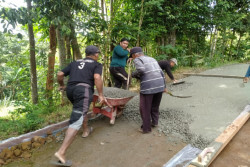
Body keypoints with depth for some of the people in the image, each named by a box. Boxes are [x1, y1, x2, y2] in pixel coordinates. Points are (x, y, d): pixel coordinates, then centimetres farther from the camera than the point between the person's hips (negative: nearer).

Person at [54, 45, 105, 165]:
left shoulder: (75, 63, 24)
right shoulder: (97, 65, 10)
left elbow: (60, 74, 18)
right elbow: (97, 78, -10)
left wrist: (62, 85, 34)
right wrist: (101, 95, -7)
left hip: (70, 90, 7)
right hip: (83, 89, -6)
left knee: (82, 109, 33)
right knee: (76, 120, -12)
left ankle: (86, 130, 48)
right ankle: (61, 152, -20)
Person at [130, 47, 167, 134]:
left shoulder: (137, 59, 3)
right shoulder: (152, 59, 23)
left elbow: (141, 69, -18)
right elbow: (161, 73, 19)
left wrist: (134, 74, 1)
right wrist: (164, 86, 25)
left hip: (148, 86, -7)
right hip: (160, 85, 7)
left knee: (145, 108, 9)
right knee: (155, 106, 25)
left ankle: (146, 128, 19)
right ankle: (154, 122, 33)